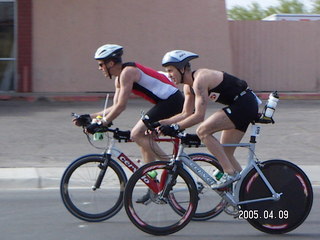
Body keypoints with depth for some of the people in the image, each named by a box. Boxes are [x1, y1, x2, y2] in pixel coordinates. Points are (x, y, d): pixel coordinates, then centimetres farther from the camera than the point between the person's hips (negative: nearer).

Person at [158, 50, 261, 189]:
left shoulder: (200, 79, -20)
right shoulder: (189, 86, 10)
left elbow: (199, 116, -25)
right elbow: (186, 114, 13)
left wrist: (175, 127, -26)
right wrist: (161, 123, 4)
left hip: (245, 103, -10)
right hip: (246, 107, 10)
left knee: (203, 131, -19)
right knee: (225, 153, 11)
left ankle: (230, 173, -18)